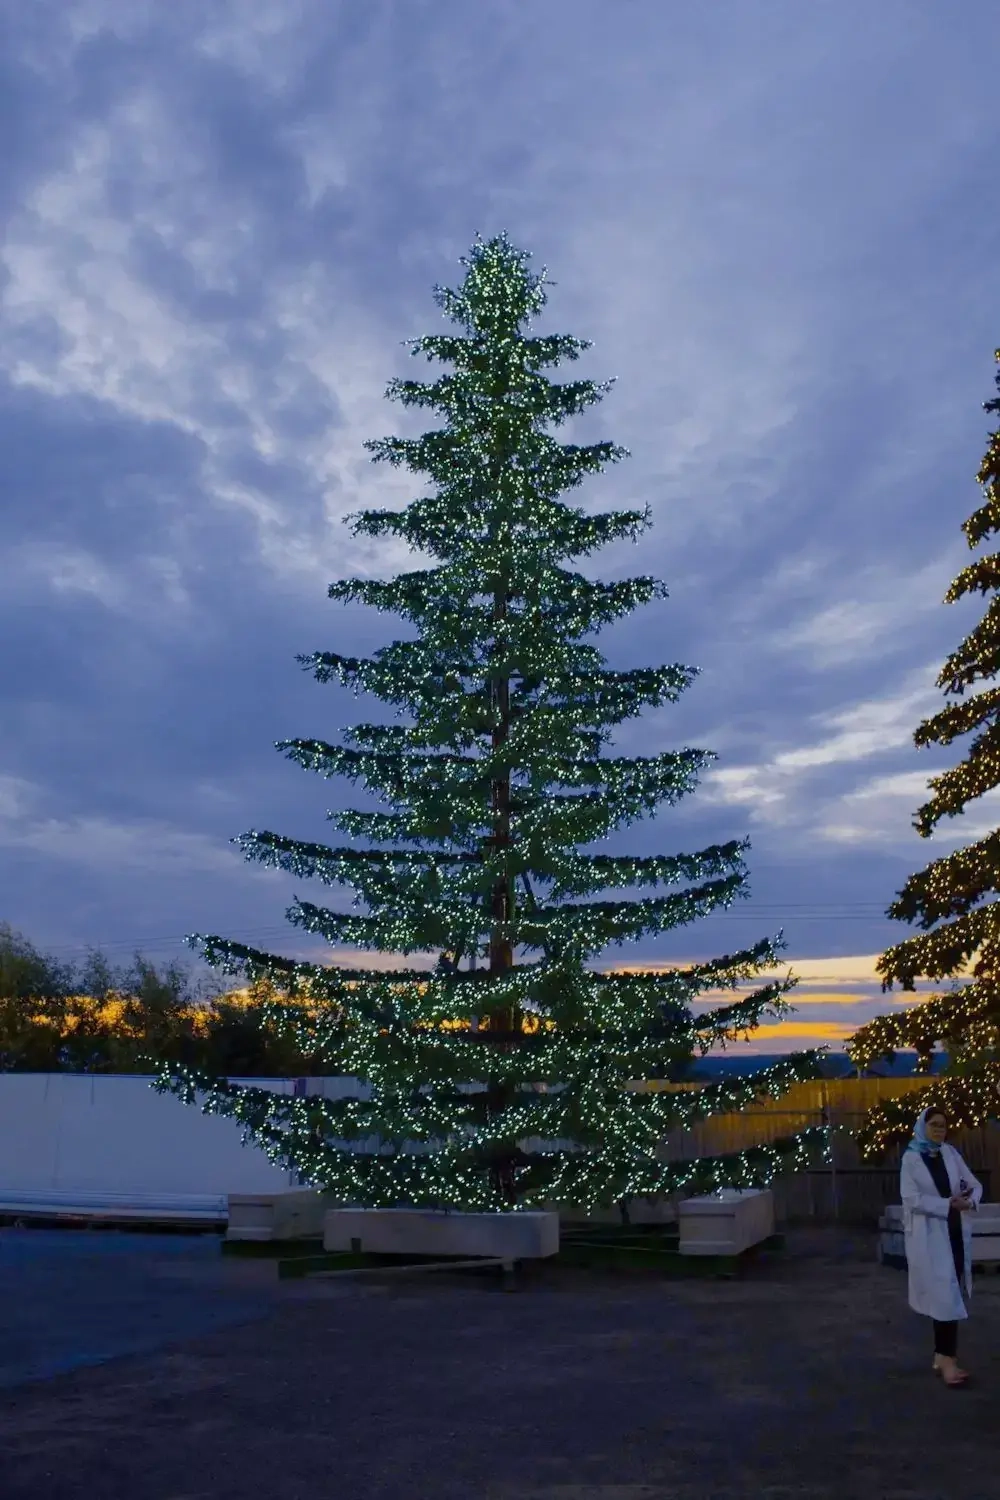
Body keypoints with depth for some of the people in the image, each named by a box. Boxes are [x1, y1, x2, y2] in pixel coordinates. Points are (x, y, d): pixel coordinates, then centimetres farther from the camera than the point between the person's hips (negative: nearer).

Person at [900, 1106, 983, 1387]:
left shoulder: (950, 1153, 7)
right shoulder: (911, 1158, -5)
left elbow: (975, 1185, 7)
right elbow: (911, 1199, -13)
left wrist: (970, 1200, -16)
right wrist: (948, 1204, -20)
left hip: (955, 1232, 5)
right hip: (928, 1236, -5)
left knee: (951, 1294, 9)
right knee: (944, 1295, -10)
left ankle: (944, 1355, 18)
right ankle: (946, 1358, -8)